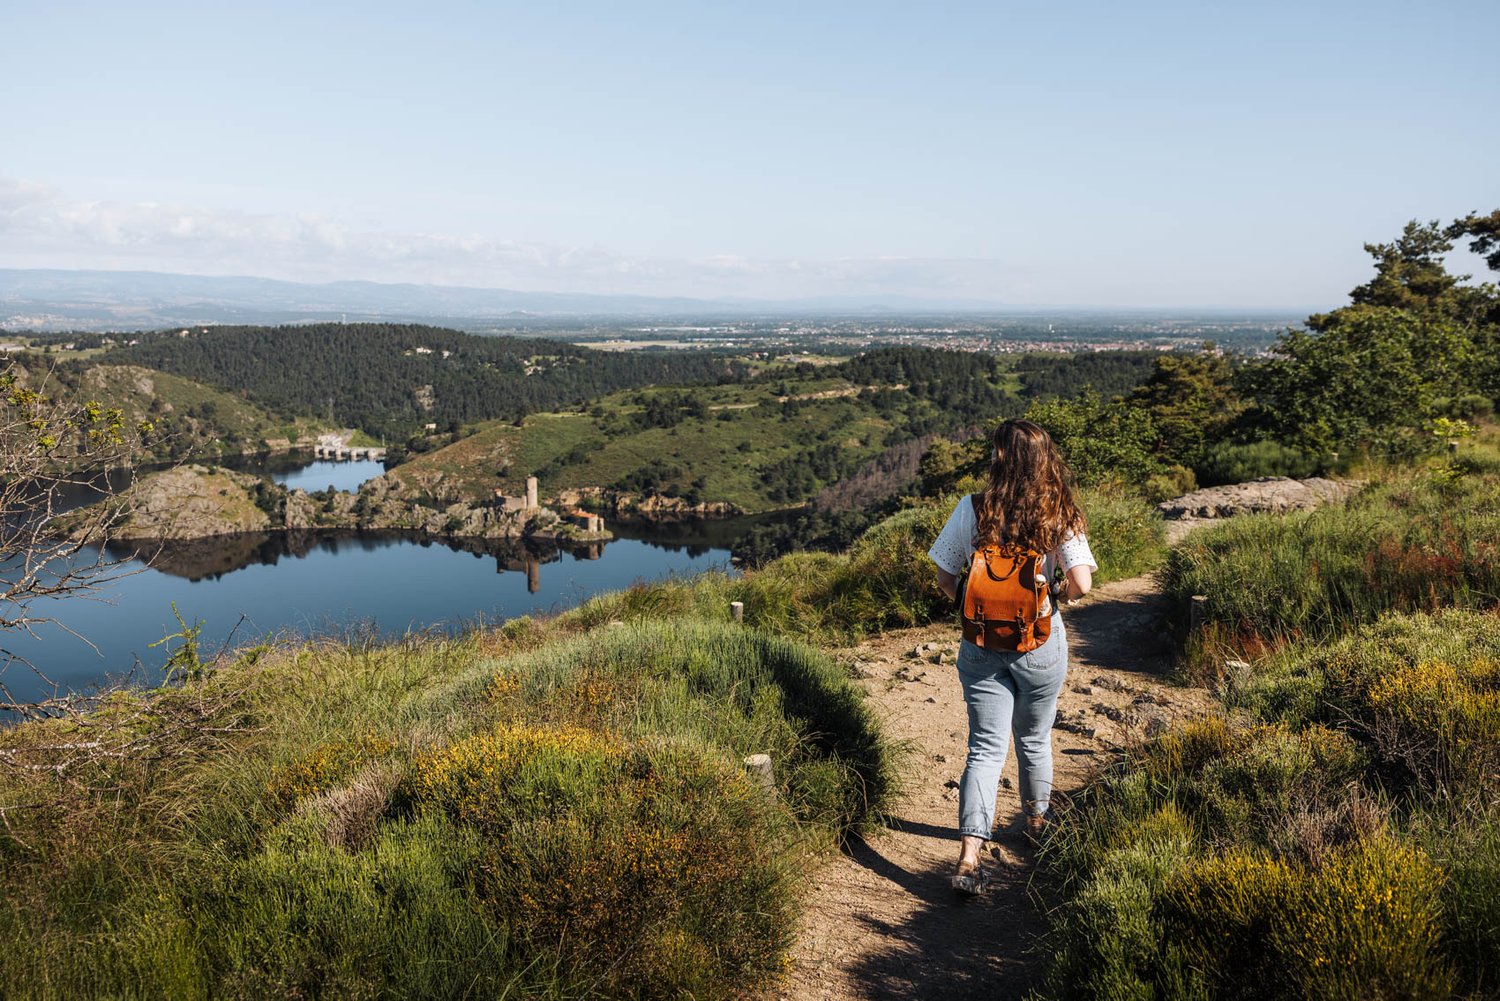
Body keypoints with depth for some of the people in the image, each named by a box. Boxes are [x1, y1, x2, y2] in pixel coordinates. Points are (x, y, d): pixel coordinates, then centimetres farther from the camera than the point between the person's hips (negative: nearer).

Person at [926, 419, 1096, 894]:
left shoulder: (972, 511, -10)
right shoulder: (1059, 515, -11)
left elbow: (945, 578, -5)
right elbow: (1081, 583, -18)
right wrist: (1055, 598, 3)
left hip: (981, 646, 0)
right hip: (1041, 646, 0)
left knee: (986, 747, 4)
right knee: (1034, 739, 22)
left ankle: (969, 854, -7)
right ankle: (1037, 823, 44)